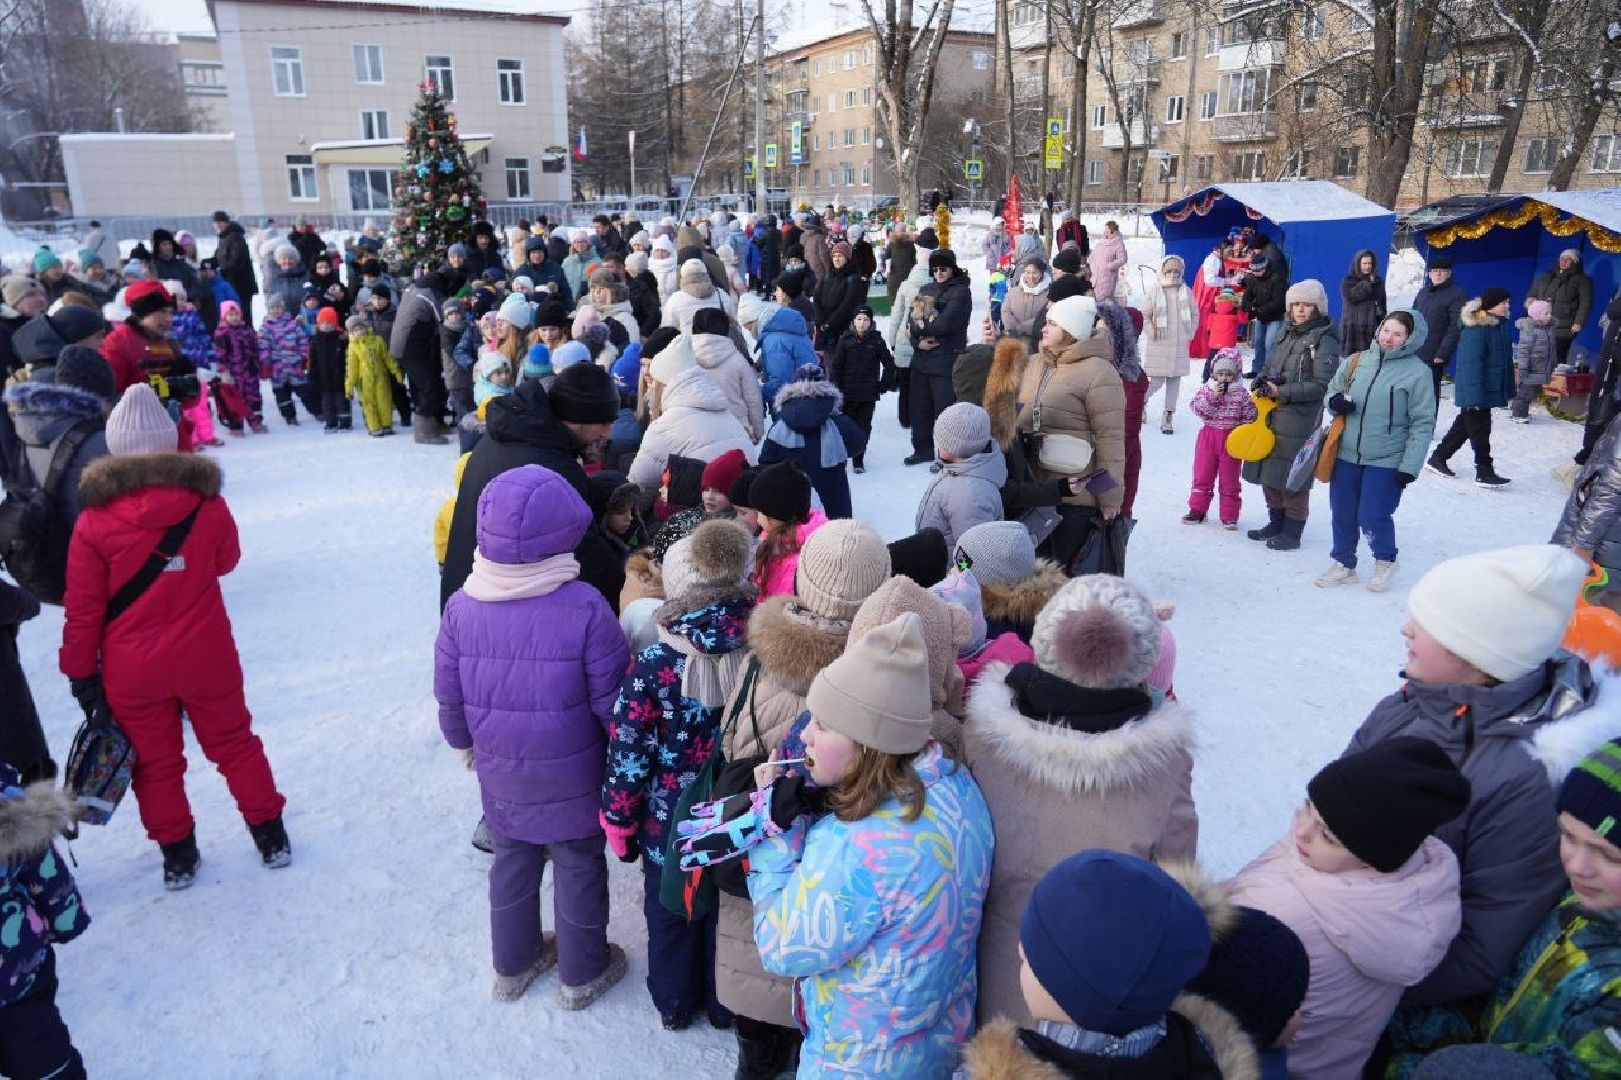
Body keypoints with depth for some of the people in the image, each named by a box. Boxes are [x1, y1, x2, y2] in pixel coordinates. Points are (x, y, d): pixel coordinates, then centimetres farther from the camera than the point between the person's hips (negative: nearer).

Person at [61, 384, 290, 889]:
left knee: (155, 761, 16)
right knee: (232, 742, 18)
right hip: (206, 659, 1)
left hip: (131, 672, -1)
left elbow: (82, 609, -7)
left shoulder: (94, 522, -13)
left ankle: (177, 853, 27)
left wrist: (80, 672, 3)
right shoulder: (208, 506, -12)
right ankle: (270, 835, 25)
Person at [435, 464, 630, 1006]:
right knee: (579, 868, 17)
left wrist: (466, 745, 17)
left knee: (512, 862, 24)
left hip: (500, 775, 4)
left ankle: (512, 965, 44)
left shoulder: (461, 607, -13)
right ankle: (582, 973, 36)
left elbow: (448, 697, -2)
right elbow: (611, 700, -18)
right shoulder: (585, 607, -24)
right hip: (572, 779, -3)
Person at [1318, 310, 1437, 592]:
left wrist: (1410, 465, -11)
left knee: (1373, 517, -4)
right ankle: (1343, 564, 31)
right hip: (1347, 455, 4)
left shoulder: (1416, 372, -9)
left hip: (1387, 462, -4)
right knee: (1342, 513, 11)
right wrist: (1335, 401, -7)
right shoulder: (1356, 362, 1)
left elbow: (1423, 423, -7)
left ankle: (1385, 561, 24)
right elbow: (1333, 387, 18)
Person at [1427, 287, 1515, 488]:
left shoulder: (1500, 326, 11)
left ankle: (1437, 458, 27)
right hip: (1474, 392, -10)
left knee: (1464, 426, 16)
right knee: (1480, 430, -3)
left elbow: (1506, 361, 19)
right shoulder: (1475, 329, -19)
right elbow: (1471, 364, -23)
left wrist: (1509, 389, 19)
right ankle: (1484, 472, 4)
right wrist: (1474, 396, -26)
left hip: (1489, 390, 10)